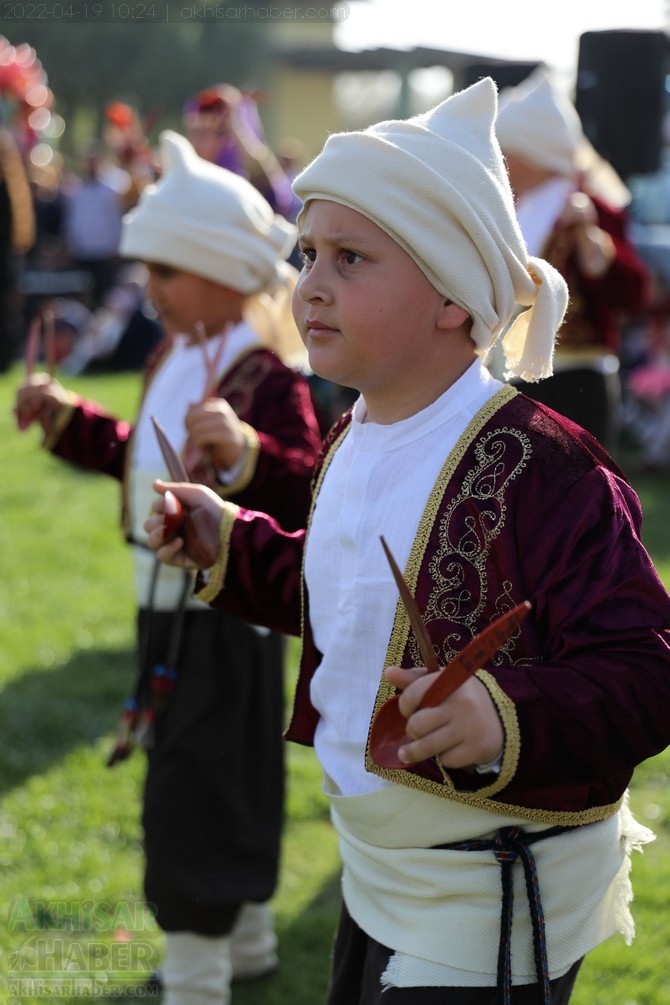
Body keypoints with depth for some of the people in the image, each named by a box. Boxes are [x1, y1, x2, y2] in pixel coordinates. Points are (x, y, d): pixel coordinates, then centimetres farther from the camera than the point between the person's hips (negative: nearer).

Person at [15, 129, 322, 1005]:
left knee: (192, 792, -3)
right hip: (170, 602, 9)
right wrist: (66, 418, 17)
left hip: (226, 613, -9)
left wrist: (244, 450, -47)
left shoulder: (266, 379, -21)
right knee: (225, 781, 22)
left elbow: (304, 495, -31)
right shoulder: (175, 359, 8)